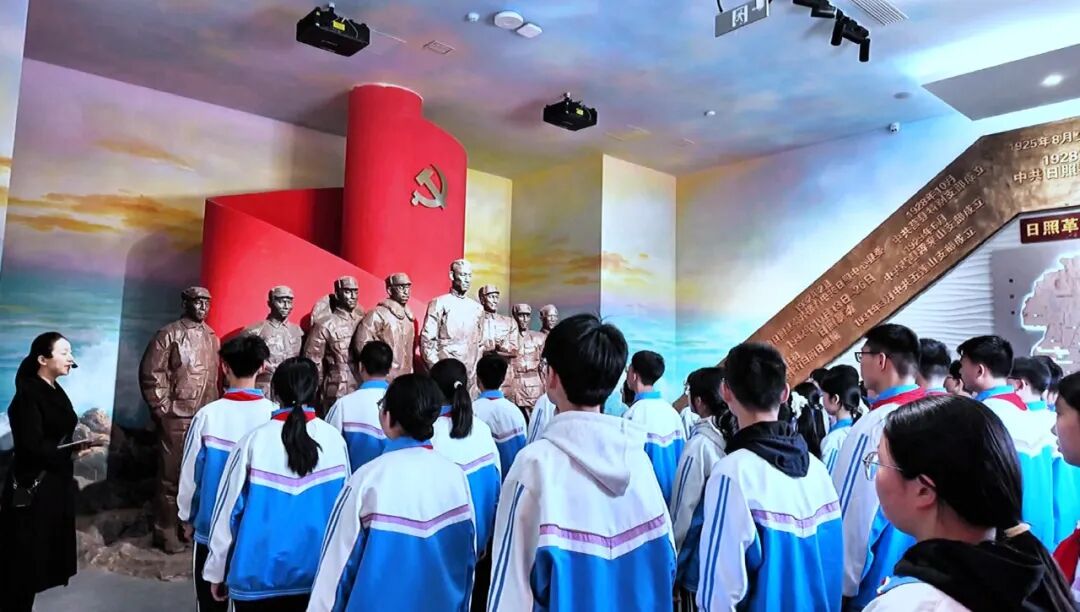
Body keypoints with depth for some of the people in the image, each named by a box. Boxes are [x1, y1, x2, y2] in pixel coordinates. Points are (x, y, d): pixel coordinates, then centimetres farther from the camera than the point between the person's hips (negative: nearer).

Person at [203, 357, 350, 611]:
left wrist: (216, 571, 8)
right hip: (316, 575, 2)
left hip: (259, 576, -1)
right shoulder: (335, 440, -9)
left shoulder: (254, 441, -14)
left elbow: (229, 510, -6)